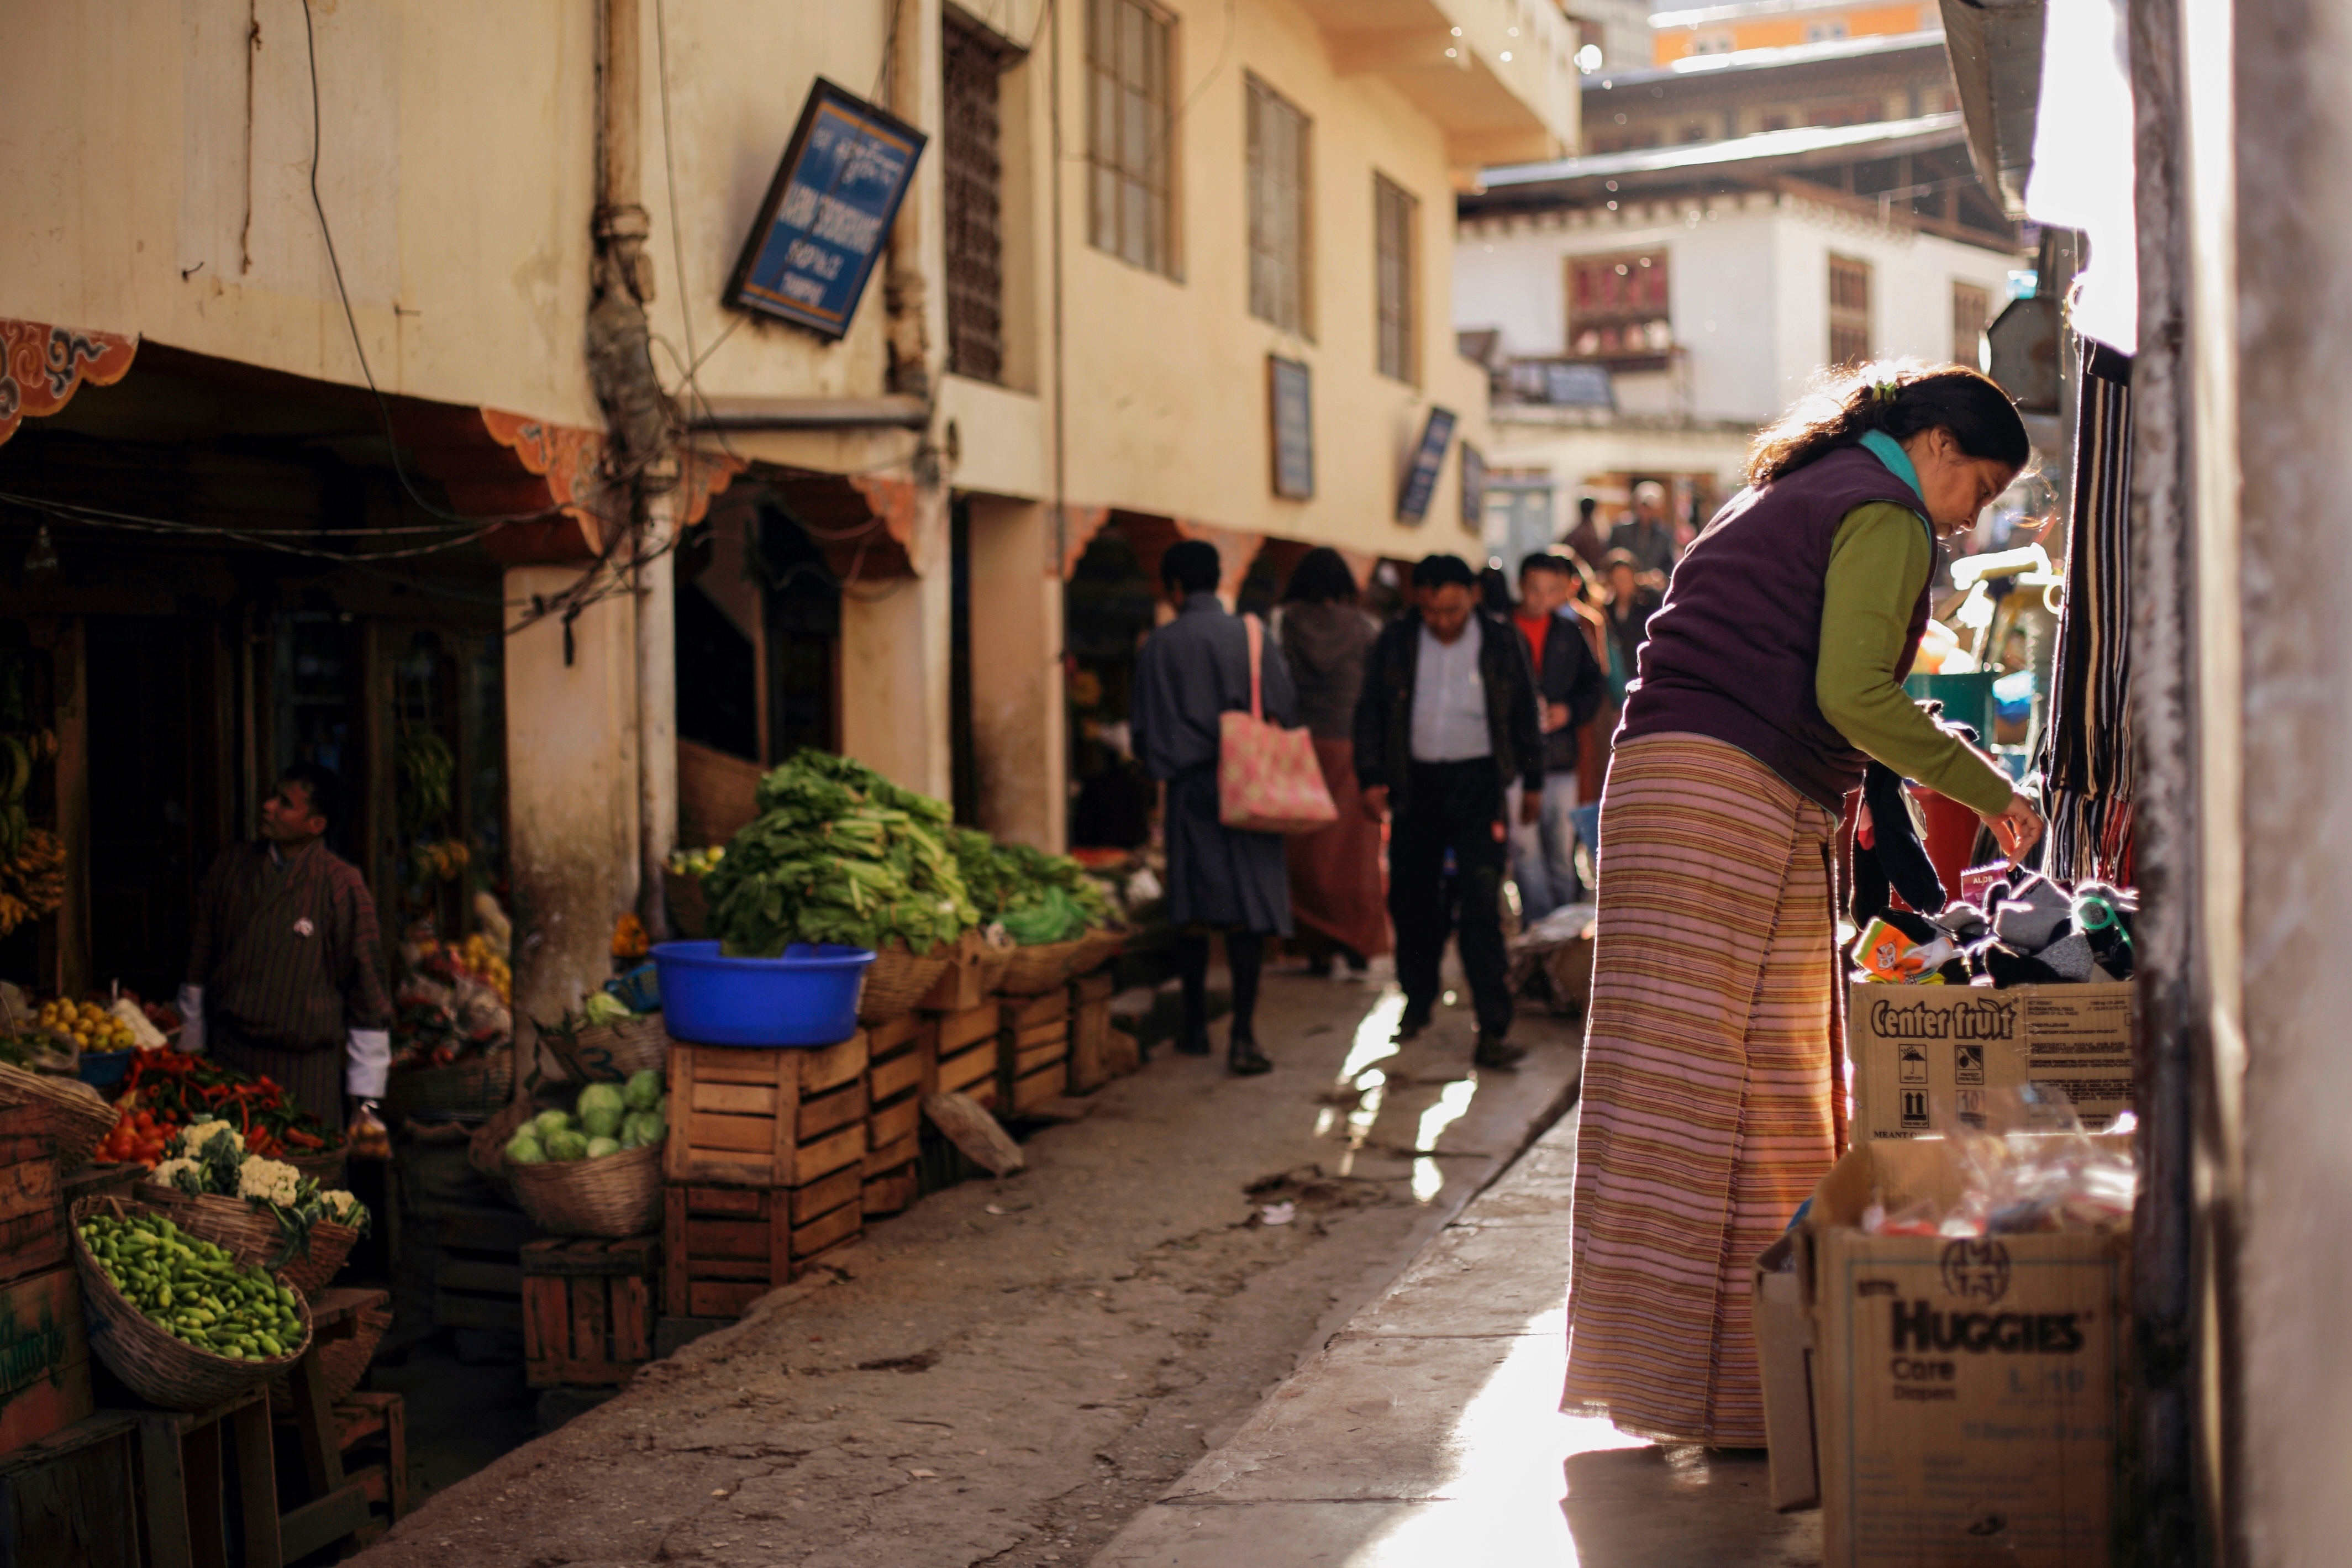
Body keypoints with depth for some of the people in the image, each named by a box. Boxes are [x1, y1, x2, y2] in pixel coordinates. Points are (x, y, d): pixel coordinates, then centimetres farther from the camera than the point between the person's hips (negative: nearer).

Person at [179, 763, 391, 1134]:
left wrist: (365, 1099, -2)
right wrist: (191, 1049, 19)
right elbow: (200, 961, 17)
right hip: (227, 1056, 3)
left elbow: (367, 992, -2)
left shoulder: (342, 886, -5)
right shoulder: (232, 865, 7)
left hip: (305, 1067, -3)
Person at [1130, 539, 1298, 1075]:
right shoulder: (1252, 637, -2)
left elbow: (1144, 727, 1)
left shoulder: (1159, 647, -3)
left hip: (1188, 789, 1)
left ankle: (1196, 1028, 19)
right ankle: (1243, 1034, -8)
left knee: (1193, 912, 11)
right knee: (1247, 909, -1)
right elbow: (1283, 711, 1)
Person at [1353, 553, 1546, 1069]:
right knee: (1410, 899, 10)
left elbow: (1524, 715, 8)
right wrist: (1371, 777, -1)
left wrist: (1533, 782, 10)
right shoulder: (1395, 642, 1)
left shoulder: (1501, 641, -1)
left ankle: (1494, 1030, -9)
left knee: (1482, 906, -10)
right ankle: (1418, 1001, 32)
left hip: (1477, 781, -2)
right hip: (1416, 784, 2)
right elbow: (1370, 711, 7)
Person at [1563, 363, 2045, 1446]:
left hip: (1661, 775, 9)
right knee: (1739, 1079, -7)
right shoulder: (1883, 515, -2)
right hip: (1739, 797, -9)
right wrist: (1987, 789, -7)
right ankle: (1723, 1385, -2)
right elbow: (1852, 693, -15)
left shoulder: (1789, 494, 28)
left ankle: (1654, 1358, 16)